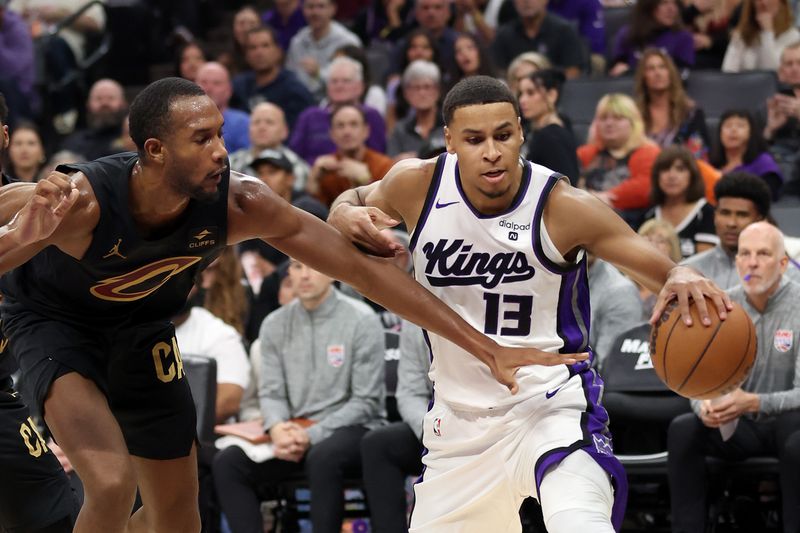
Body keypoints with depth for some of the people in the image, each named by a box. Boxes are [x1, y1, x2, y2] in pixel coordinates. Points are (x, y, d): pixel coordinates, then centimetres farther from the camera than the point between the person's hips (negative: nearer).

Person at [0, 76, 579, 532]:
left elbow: (363, 267, -23)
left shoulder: (240, 205, -28)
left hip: (141, 327, 5)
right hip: (53, 320, -5)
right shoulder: (79, 203, -39)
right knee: (113, 481, -26)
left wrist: (489, 349, -23)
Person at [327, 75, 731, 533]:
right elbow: (354, 201, 13)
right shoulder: (418, 186, -9)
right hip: (458, 417, 5)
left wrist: (681, 279, -42)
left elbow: (659, 269, -18)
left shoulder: (564, 207, -19)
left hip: (549, 404, -5)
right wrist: (348, 216, -12)